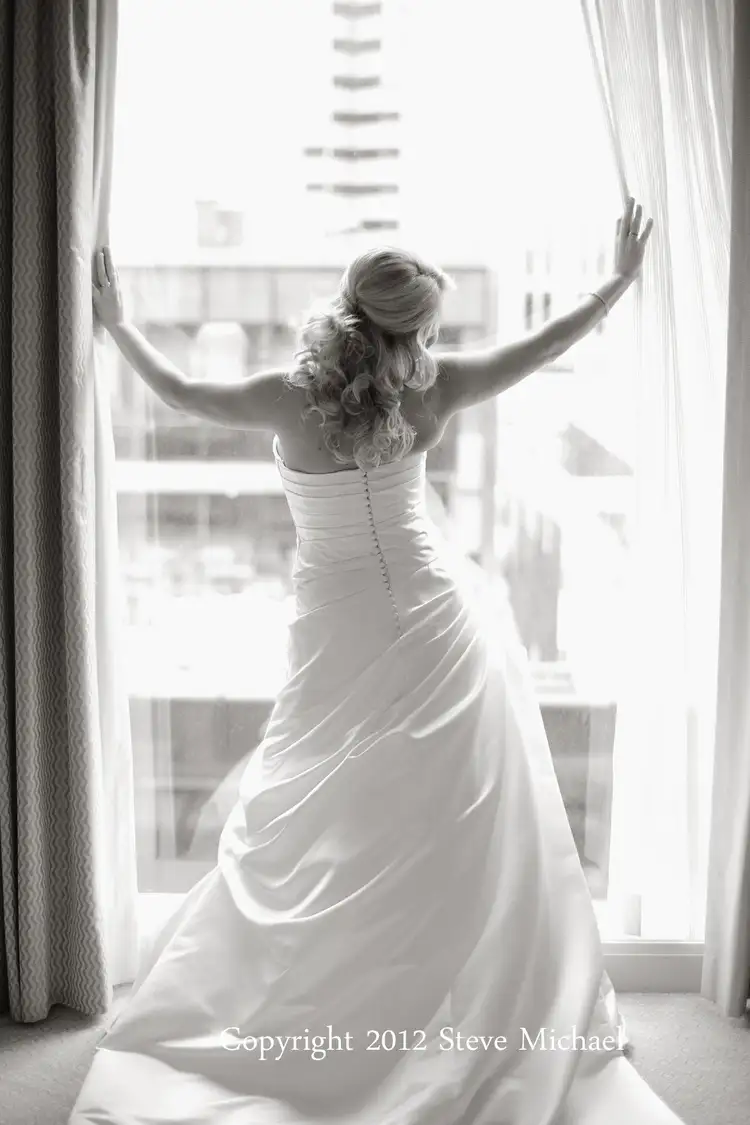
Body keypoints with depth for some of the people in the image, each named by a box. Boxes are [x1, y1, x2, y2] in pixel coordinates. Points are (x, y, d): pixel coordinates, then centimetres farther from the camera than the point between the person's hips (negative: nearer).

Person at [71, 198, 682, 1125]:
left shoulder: (291, 397, -12)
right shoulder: (427, 392, -10)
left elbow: (183, 395, 5)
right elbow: (544, 346, 4)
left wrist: (116, 324, 21)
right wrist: (619, 282, 20)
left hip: (339, 643, 0)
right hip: (435, 626, 0)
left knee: (310, 831, 15)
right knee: (469, 839, 9)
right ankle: (505, 1026, 21)